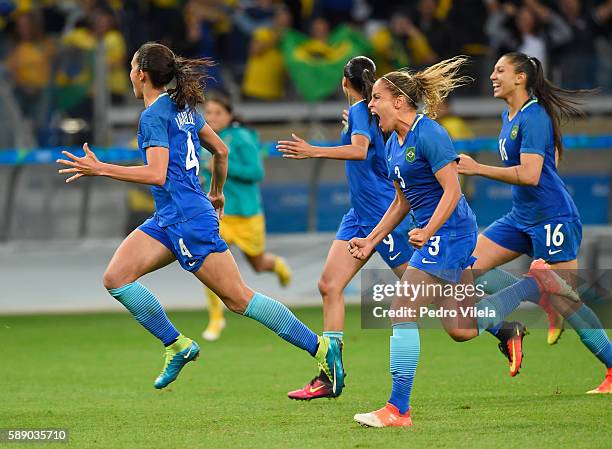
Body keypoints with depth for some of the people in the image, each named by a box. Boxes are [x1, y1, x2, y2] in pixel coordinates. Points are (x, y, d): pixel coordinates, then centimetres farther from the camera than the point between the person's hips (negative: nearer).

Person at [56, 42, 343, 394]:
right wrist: (217, 194, 37)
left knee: (238, 298, -6)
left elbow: (156, 174, -22)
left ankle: (321, 347, -2)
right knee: (115, 278, -1)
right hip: (169, 220, 9)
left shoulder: (154, 115, -13)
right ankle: (177, 345, 2)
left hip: (188, 219, -9)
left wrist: (100, 169, -20)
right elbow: (221, 150, 23)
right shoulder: (183, 107, 14)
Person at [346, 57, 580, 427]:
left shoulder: (428, 134, -15)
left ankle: (398, 410, -11)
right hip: (435, 234, 10)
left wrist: (427, 232, -28)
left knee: (402, 314, -13)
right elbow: (402, 202, 22)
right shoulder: (394, 143, 13)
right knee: (462, 330, 10)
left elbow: (452, 191, -19)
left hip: (450, 231, -10)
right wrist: (371, 241, 19)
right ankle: (535, 283, 23)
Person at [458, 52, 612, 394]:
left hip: (552, 219, -10)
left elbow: (529, 175, -27)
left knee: (563, 300, -8)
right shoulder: (509, 116, 12)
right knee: (471, 265, -1)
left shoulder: (534, 118, -17)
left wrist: (478, 169, -23)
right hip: (521, 218, 10)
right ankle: (546, 306, 3)